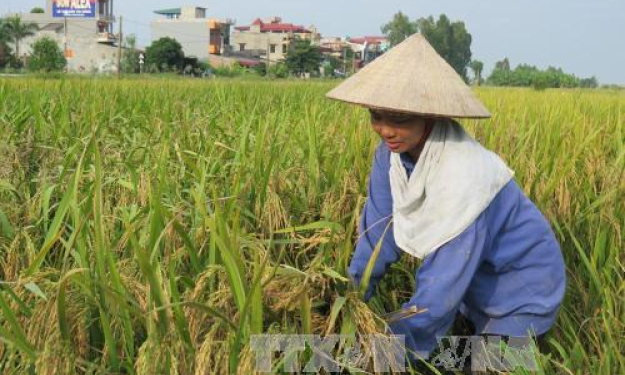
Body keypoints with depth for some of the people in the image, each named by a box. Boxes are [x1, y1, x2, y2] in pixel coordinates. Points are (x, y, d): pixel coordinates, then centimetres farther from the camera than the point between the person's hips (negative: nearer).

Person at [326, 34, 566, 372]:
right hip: (474, 281, 6)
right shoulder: (392, 153, -17)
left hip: (521, 290, -6)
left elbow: (442, 281, -33)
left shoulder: (461, 178, -36)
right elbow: (377, 230, -7)